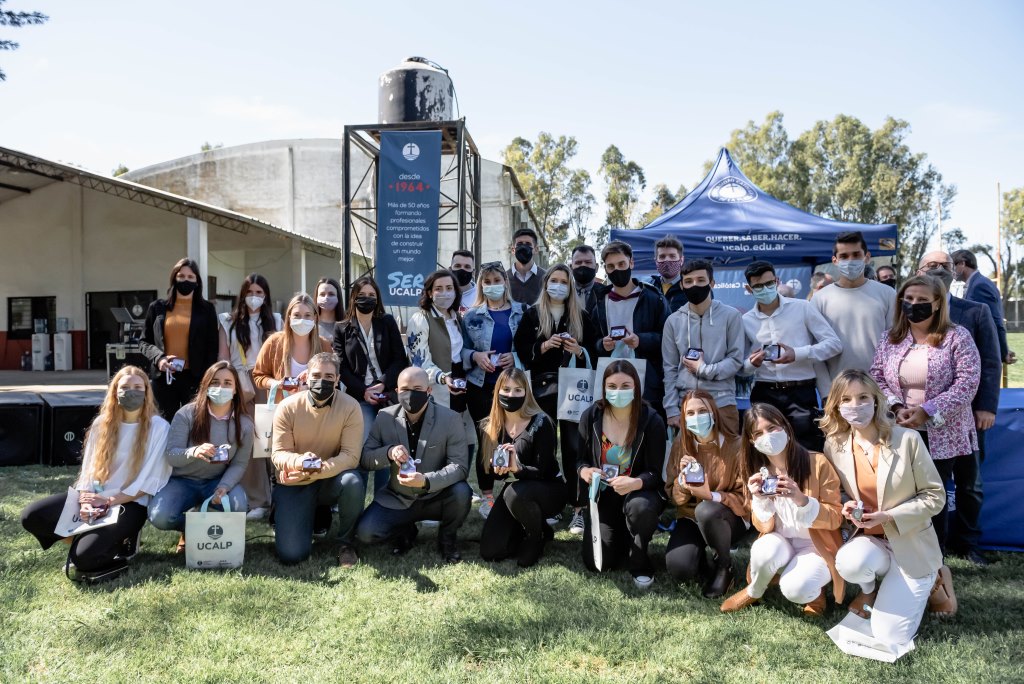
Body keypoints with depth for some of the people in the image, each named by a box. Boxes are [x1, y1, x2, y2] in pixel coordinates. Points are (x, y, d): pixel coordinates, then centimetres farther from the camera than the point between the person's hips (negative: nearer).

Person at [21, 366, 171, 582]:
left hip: (131, 503, -5)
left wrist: (108, 500, -15)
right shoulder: (102, 423, 7)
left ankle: (120, 542, 5)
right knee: (31, 516, -14)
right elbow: (88, 469, 6)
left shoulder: (158, 427, -9)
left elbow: (150, 481, -11)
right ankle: (85, 537, 3)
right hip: (95, 497, 6)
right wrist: (85, 503, -13)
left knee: (84, 556, -25)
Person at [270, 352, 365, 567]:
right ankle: (317, 516, 24)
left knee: (353, 482, -37)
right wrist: (299, 461, -33)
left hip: (332, 480, -1)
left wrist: (319, 469, -34)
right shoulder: (288, 407, -10)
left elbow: (351, 456, -18)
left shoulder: (350, 407, -14)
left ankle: (346, 543, -7)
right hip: (294, 484, 1)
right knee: (291, 555, -13)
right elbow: (278, 454, -10)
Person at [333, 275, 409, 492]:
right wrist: (363, 391, -9)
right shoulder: (342, 329, 8)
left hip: (388, 396, 1)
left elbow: (400, 358, 4)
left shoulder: (388, 323, 10)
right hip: (360, 397, -1)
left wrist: (383, 384, -9)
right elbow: (341, 367, 2)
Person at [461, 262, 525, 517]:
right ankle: (487, 497, 15)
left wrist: (515, 357, -13)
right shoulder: (472, 315, 6)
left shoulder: (520, 312, 6)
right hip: (480, 386, 0)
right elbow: (461, 350, 4)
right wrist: (476, 356, -14)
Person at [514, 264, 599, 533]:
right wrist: (544, 346, -13)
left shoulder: (582, 316, 12)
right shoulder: (532, 315, 10)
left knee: (574, 447, -6)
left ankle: (578, 510, -3)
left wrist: (579, 351, -11)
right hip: (542, 387, 0)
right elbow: (522, 350, 2)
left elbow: (594, 353, 9)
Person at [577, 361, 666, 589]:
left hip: (638, 492, -2)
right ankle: (620, 534, 30)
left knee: (641, 507, -40)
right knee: (596, 563, -7)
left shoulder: (652, 421, -17)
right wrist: (584, 471, -23)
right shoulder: (590, 417, -9)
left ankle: (639, 564, -7)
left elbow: (656, 473, -16)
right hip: (602, 495, 3)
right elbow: (581, 459, 3)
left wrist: (635, 483, -38)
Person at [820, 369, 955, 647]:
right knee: (848, 563, -35)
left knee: (889, 637, -8)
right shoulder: (834, 446, -5)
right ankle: (870, 589, 4)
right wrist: (846, 509, -15)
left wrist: (888, 516, -21)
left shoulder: (908, 439, -15)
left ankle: (932, 580, 20)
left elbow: (935, 496, -8)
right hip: (867, 539, 2)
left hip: (910, 543, -2)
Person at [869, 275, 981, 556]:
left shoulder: (957, 337, -5)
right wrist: (896, 407, -12)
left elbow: (967, 383, -13)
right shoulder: (890, 338, 7)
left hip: (945, 434, -3)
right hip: (902, 434, 3)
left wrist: (927, 412, -19)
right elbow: (876, 378, 5)